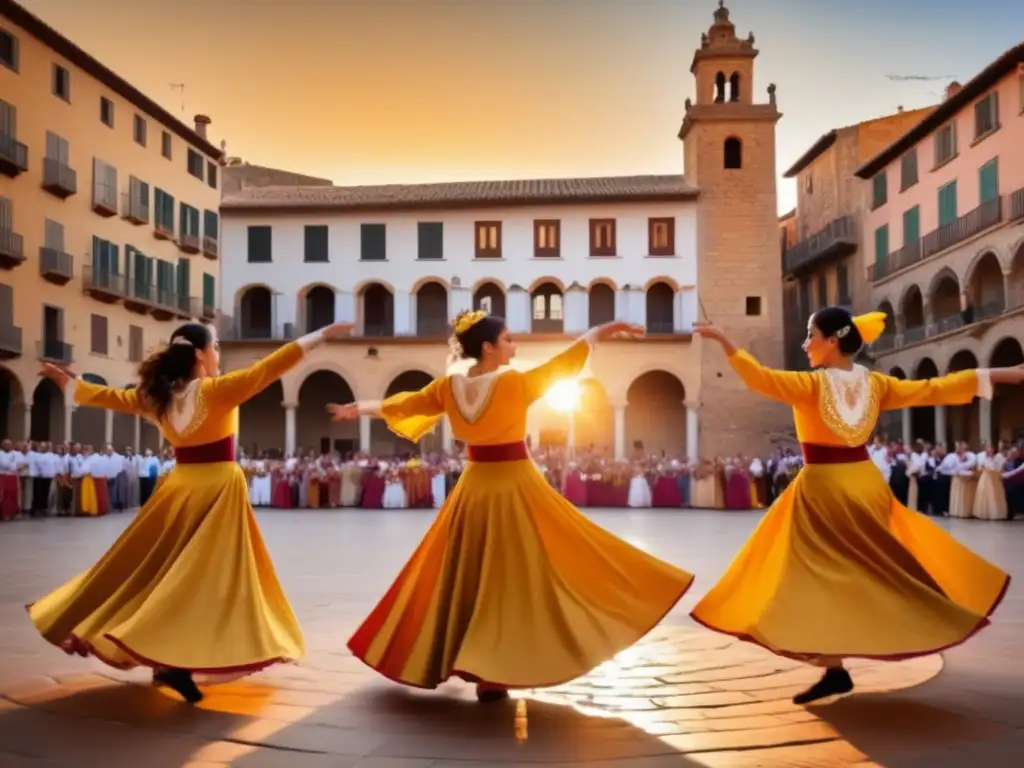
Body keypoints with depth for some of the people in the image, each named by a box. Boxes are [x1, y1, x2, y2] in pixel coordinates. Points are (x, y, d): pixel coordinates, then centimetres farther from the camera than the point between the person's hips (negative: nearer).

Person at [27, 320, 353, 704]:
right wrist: (319, 335, -19)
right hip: (217, 487, -6)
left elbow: (108, 396, 16)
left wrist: (66, 381, 34)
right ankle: (176, 664, -9)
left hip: (179, 487, 7)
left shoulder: (157, 395, 4)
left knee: (165, 571, 16)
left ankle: (162, 659, 21)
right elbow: (269, 367, -18)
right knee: (207, 575, -4)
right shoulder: (218, 390, -13)